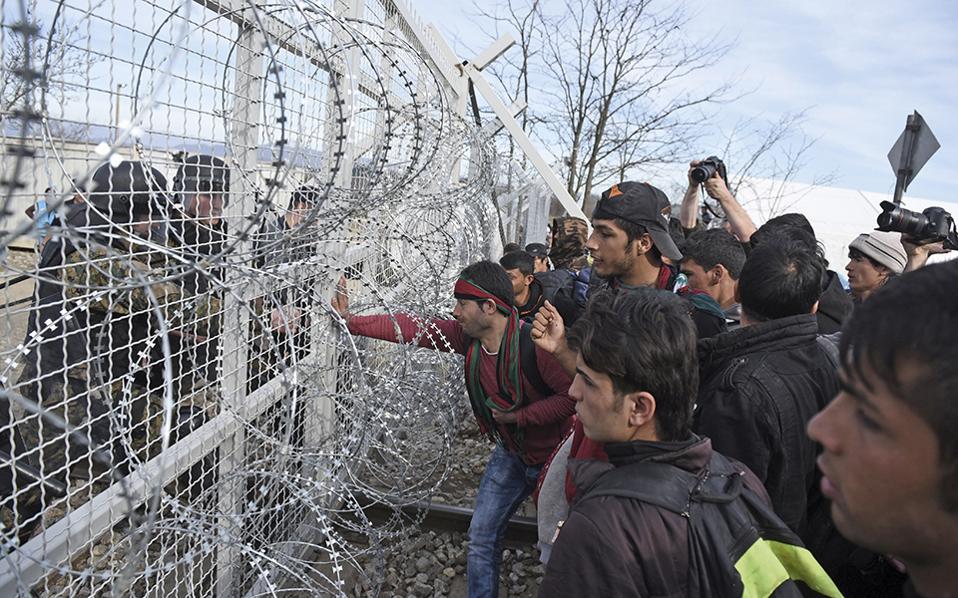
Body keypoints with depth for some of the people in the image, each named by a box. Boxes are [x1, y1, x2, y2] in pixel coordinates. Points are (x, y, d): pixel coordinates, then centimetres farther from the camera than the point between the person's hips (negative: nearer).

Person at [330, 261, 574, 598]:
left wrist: (519, 416, -26)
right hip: (510, 452, 6)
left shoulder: (534, 342, -32)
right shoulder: (467, 336, -11)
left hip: (552, 455, -6)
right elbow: (411, 329, -8)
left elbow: (574, 395, -31)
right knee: (482, 534, 11)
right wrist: (350, 321, -10)